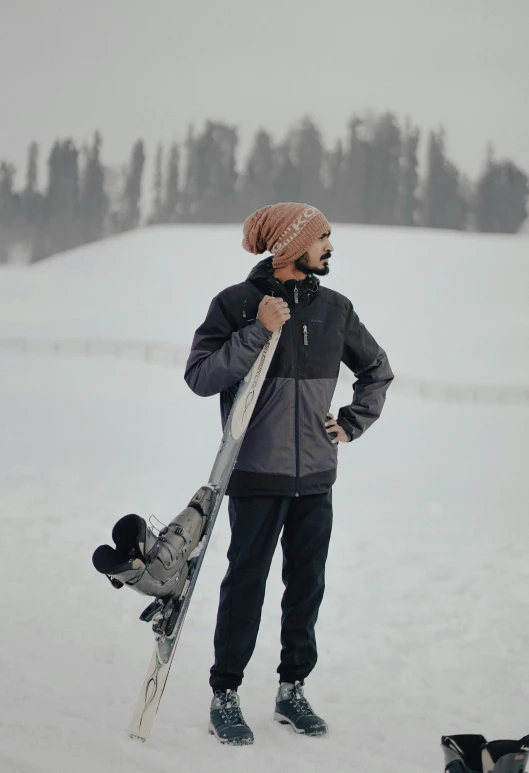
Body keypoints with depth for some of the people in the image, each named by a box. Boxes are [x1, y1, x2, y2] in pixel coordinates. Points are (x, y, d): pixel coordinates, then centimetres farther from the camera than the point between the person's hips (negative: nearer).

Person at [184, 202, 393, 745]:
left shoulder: (335, 309, 8)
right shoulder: (237, 304, -6)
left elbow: (376, 369, 23)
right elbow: (200, 377, -14)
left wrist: (353, 423, 12)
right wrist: (258, 332, -20)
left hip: (316, 477, 5)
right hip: (257, 476, -5)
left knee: (307, 585, 9)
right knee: (245, 585, 0)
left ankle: (292, 689, 21)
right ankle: (225, 696, 8)